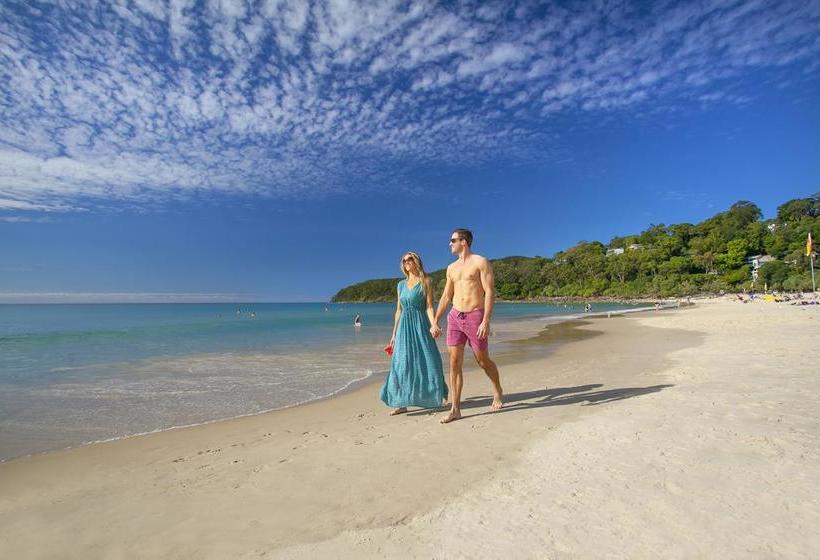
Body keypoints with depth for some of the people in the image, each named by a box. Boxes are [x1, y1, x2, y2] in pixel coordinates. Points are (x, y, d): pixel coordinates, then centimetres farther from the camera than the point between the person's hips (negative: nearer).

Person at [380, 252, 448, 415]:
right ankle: (402, 403, 10)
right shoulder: (401, 285, 13)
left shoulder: (426, 282, 1)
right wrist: (394, 334, 13)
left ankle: (435, 398, 13)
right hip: (404, 326, 4)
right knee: (401, 364, 3)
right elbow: (398, 310, 15)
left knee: (425, 361, -2)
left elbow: (429, 307, -6)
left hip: (420, 325, -4)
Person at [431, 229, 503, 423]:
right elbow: (446, 297, 17)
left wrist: (486, 321, -20)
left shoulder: (481, 262, -4)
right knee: (454, 362, 0)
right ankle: (455, 409, 7)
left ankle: (497, 391, 37)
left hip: (475, 317, -5)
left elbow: (490, 293, -11)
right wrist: (435, 322, 12)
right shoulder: (451, 268, 14)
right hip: (454, 317, 5)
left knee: (483, 361, 8)